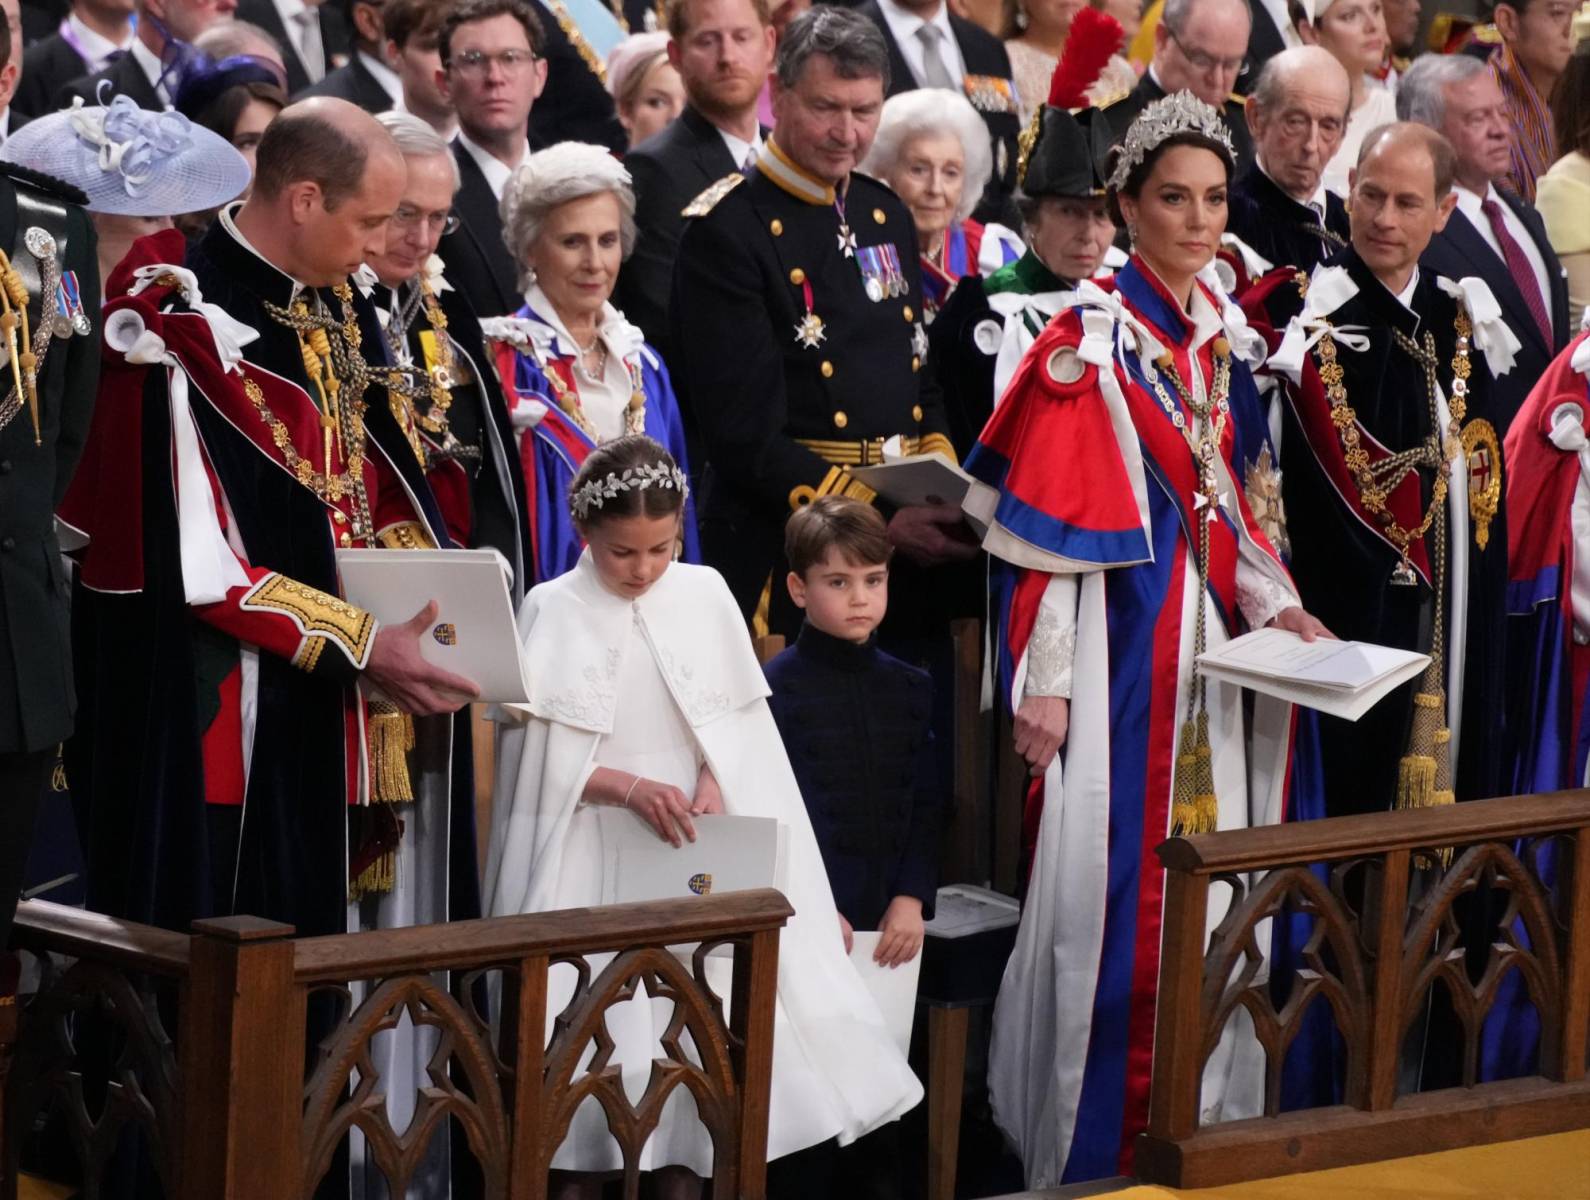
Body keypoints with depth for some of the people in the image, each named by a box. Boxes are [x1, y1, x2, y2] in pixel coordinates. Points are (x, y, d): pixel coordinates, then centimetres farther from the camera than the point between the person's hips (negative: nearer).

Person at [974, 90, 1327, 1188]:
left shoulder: (1229, 337, 11)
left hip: (1213, 639, 7)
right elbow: (1045, 520, -12)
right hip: (1121, 636, -7)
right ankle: (1101, 1147, 3)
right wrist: (1042, 683, -15)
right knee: (1116, 880, -5)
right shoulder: (1093, 342, -10)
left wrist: (1279, 606, 1)